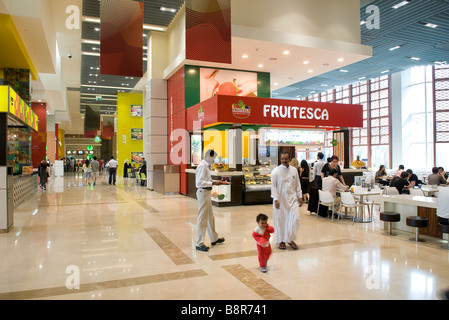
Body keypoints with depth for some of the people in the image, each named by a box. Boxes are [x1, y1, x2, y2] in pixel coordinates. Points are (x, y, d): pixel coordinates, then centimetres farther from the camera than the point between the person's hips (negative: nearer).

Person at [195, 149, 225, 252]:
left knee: (210, 217, 19)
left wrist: (214, 181, 7)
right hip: (203, 192, -11)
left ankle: (214, 239, 33)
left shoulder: (206, 166, 13)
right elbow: (199, 182, -25)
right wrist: (213, 183, -23)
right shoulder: (202, 166, -17)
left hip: (206, 193, 11)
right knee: (202, 218, -5)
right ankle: (199, 244, 3)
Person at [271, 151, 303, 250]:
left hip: (292, 198, 3)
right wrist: (275, 199, -13)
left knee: (295, 218, -4)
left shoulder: (294, 170, 6)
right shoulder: (276, 171, -5)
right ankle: (281, 241, 20)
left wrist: (300, 196, 7)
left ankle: (290, 239, 14)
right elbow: (273, 186, -7)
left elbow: (298, 185, 13)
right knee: (280, 220, 4)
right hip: (280, 199, -3)